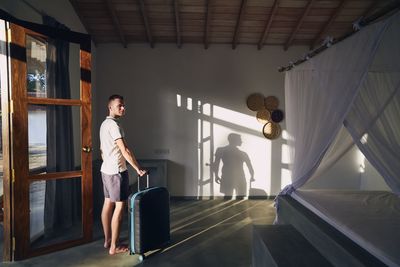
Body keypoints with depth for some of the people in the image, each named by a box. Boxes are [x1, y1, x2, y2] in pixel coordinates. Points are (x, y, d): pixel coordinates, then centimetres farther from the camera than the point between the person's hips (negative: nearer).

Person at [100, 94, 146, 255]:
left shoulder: (104, 124, 13)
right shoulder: (114, 124, -18)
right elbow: (125, 150, -23)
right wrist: (138, 169, -18)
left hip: (106, 170, 10)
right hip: (117, 171, -10)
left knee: (108, 204, 15)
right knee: (119, 206, -4)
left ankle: (107, 240, 26)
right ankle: (114, 247, 4)